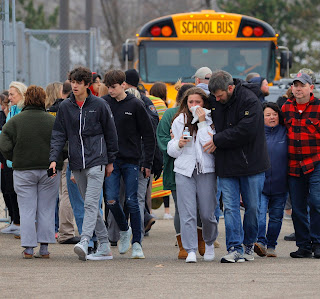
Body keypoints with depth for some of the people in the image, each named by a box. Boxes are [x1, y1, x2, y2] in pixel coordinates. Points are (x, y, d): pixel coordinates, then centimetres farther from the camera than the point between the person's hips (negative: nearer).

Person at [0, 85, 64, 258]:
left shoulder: (15, 121, -3)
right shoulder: (53, 121, -1)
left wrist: (15, 160, 9)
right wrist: (55, 160, 11)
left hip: (23, 171, -1)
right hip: (50, 171, 1)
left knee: (27, 211, 3)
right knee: (46, 210, 7)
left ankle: (28, 249, -1)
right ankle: (44, 248, 6)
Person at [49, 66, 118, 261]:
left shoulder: (99, 105, -1)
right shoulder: (65, 106, 8)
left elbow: (110, 133, 4)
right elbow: (59, 135, 8)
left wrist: (110, 161, 5)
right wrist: (54, 158, -5)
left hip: (96, 161, -5)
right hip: (77, 164, 5)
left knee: (91, 203, -16)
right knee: (89, 204, 8)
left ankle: (84, 242, -28)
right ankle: (104, 247, 13)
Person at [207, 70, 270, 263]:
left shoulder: (250, 101, -15)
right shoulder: (214, 101, 3)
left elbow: (245, 131, -22)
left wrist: (218, 140, -16)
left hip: (251, 163, -4)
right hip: (226, 165, 4)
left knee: (252, 207, 5)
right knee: (230, 207, -3)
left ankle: (250, 243, 22)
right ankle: (235, 249, -5)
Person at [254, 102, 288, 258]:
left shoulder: (285, 133, 4)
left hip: (280, 185, 2)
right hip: (260, 183, -2)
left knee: (276, 217, 8)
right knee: (259, 212, -18)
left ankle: (271, 246, 19)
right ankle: (260, 241, -27)